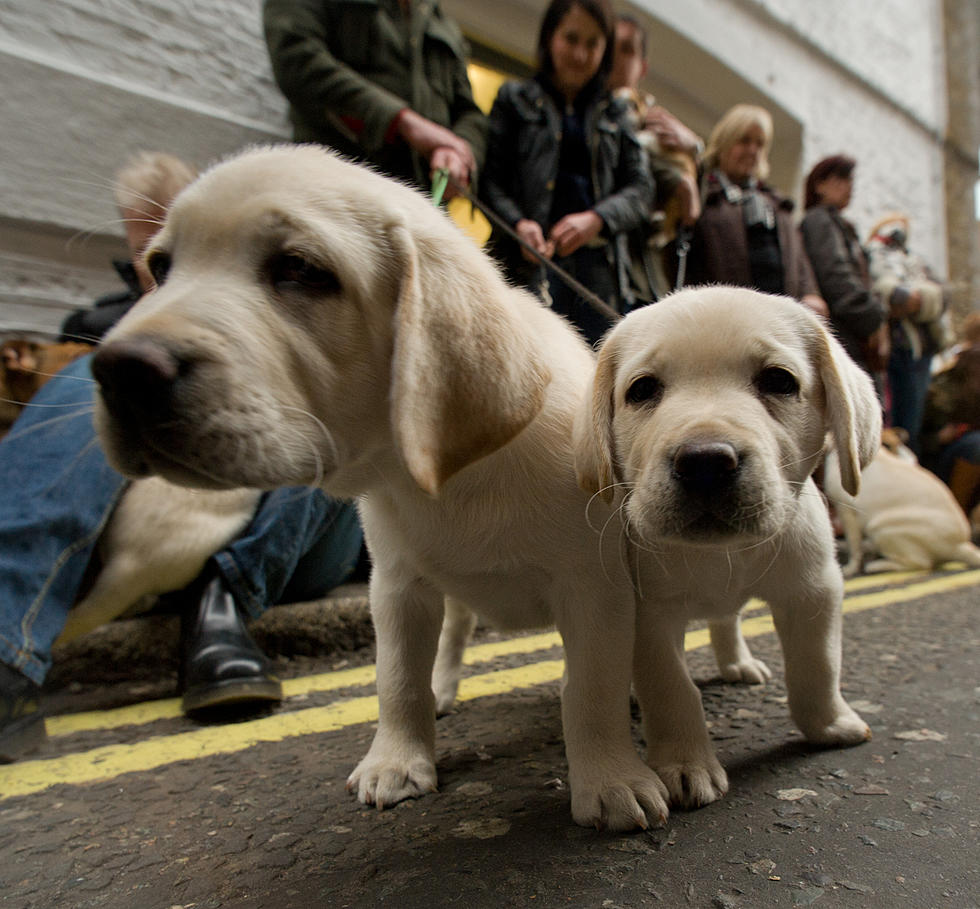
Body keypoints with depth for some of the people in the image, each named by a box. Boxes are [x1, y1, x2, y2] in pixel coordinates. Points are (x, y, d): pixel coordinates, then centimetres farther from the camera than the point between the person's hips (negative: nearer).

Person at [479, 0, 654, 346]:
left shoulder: (615, 113, 21)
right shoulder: (516, 99, 14)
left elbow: (641, 188, 11)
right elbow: (490, 178, 5)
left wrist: (596, 219, -8)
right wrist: (518, 222, -15)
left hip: (599, 261, 3)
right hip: (532, 257, -3)